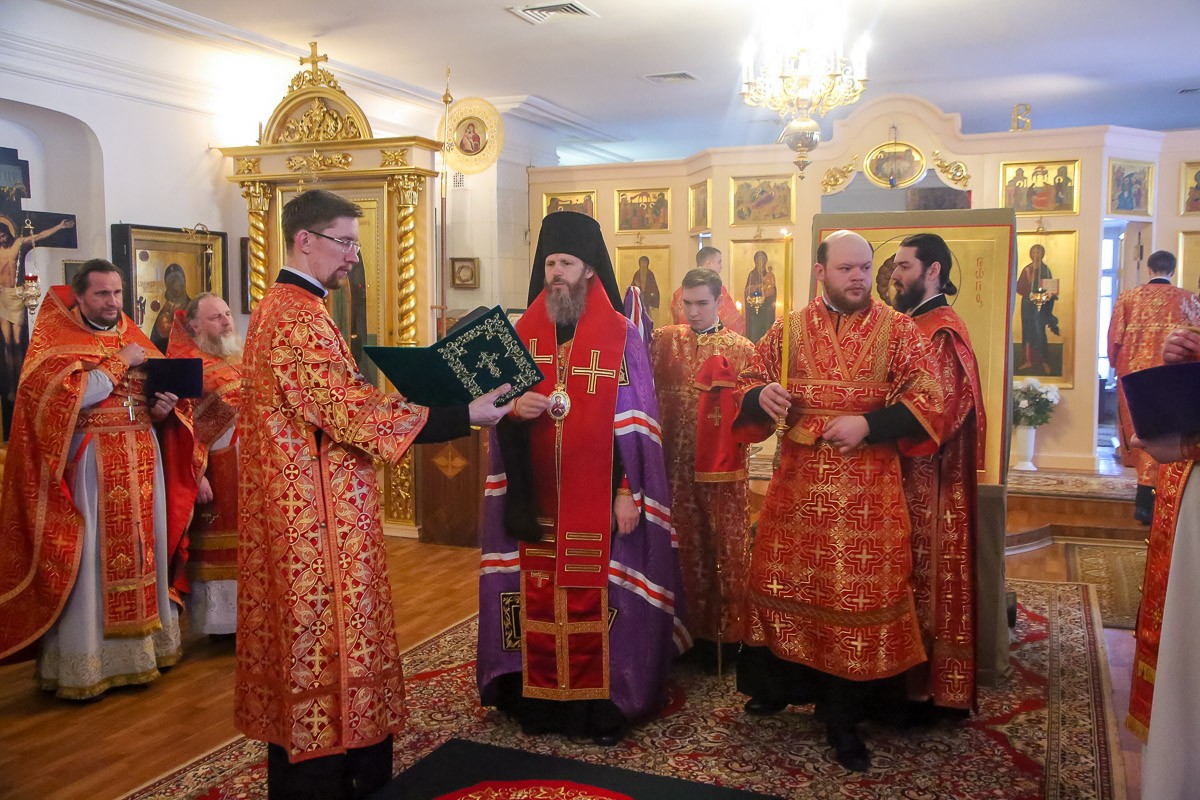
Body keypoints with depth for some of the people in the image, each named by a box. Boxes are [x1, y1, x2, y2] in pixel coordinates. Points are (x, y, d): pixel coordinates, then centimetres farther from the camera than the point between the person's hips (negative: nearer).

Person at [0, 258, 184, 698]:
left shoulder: (134, 338, 13)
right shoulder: (56, 340, -3)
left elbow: (160, 390, 17)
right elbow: (64, 394, -18)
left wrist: (161, 407, -5)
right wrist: (118, 364, -14)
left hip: (139, 463, 5)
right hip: (87, 463, -5)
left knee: (138, 547, 8)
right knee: (86, 559, -2)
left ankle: (140, 645, 19)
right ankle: (81, 664, 6)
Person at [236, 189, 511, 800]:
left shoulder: (284, 307, 14)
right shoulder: (297, 317, -19)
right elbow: (350, 411, -25)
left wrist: (413, 397, 10)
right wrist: (462, 416, -24)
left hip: (300, 511, 11)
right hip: (317, 515, -11)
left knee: (308, 633, 17)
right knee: (325, 637, 0)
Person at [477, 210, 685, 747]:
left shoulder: (620, 336, -3)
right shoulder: (526, 332, 8)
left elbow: (634, 424, -5)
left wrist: (629, 494, -11)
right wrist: (513, 407, -11)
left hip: (597, 501, -3)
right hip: (536, 498, 3)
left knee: (595, 596, 2)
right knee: (540, 595, 8)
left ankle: (603, 702, 16)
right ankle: (539, 696, 22)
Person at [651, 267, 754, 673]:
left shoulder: (741, 348, 2)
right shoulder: (664, 340, 6)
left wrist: (725, 384, -16)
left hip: (725, 469, -1)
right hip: (678, 465, 1)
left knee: (728, 550, 4)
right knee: (688, 550, 10)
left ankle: (727, 634, 18)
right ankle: (696, 630, 23)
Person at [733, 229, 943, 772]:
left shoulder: (899, 330, 0)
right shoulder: (788, 329, 7)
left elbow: (928, 399, -6)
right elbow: (749, 382, 10)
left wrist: (869, 425, -19)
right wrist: (761, 395, -14)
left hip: (866, 493, -2)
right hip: (797, 485, 2)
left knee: (857, 595, 2)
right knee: (784, 581, 12)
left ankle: (843, 716, 18)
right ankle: (781, 681, 36)